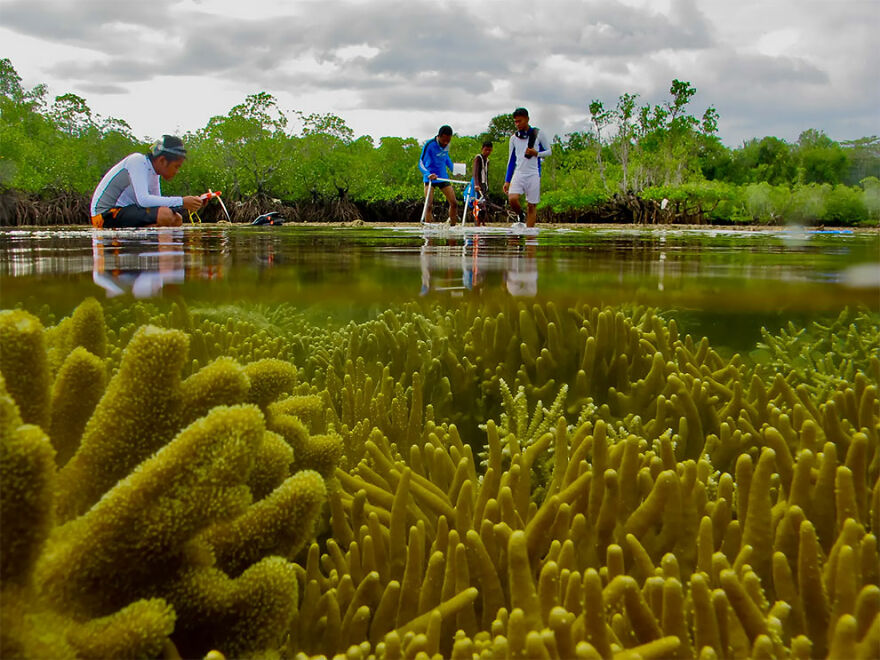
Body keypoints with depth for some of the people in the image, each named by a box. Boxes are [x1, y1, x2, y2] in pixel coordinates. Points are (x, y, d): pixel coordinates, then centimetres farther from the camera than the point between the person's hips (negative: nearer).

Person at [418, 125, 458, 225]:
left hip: (443, 177, 6)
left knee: (454, 203, 2)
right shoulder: (429, 145, -18)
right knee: (429, 204, -17)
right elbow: (421, 163, -21)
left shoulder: (447, 145, 0)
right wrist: (428, 174, -39)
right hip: (430, 178, -6)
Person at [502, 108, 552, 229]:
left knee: (532, 205, -2)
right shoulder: (514, 138, 11)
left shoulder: (538, 134, 4)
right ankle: (521, 217, 9)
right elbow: (511, 160, 15)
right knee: (512, 198, -21)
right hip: (518, 173, 2)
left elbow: (548, 151, 9)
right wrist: (507, 180, 11)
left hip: (533, 174, -2)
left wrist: (536, 153, -12)